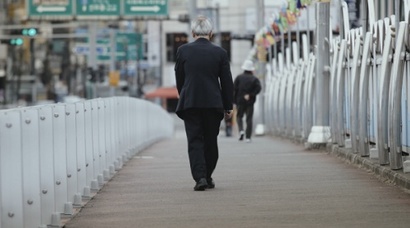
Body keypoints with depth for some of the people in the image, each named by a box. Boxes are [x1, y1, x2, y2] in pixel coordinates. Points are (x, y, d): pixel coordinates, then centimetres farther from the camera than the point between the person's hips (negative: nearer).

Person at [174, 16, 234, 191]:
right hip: (213, 103, 1)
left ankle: (200, 177, -14)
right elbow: (227, 82, 2)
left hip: (190, 103, -1)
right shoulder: (220, 53, -1)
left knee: (195, 142, -1)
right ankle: (208, 177, 21)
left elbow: (179, 79, 7)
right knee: (211, 142, 14)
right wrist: (228, 106, 10)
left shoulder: (183, 51, -2)